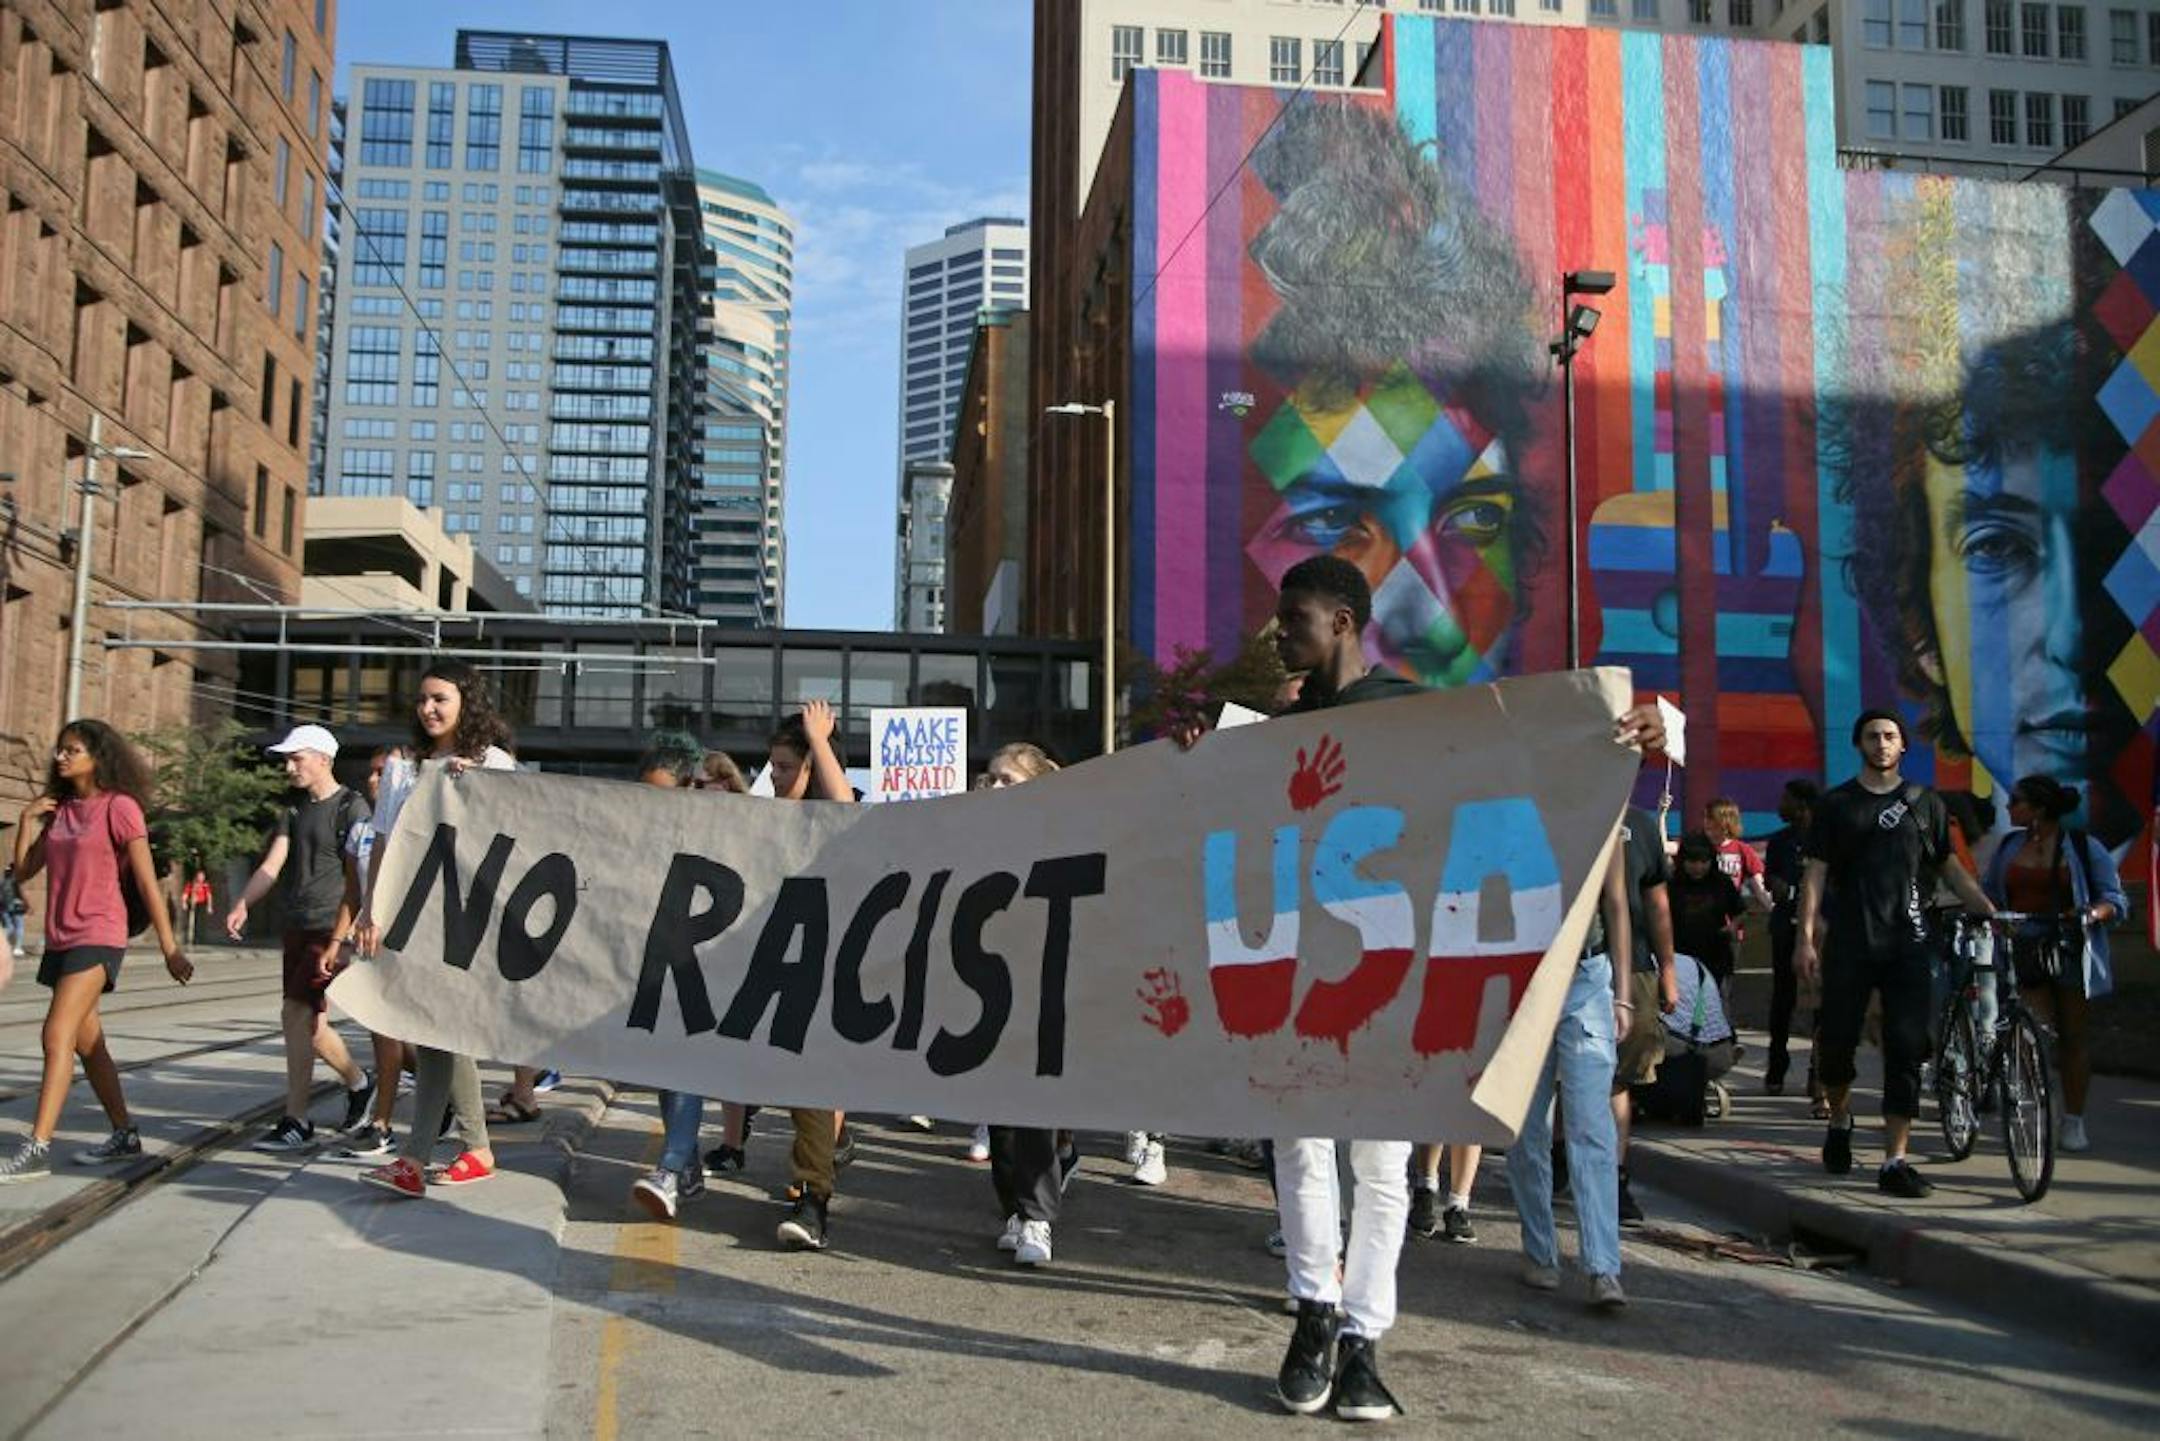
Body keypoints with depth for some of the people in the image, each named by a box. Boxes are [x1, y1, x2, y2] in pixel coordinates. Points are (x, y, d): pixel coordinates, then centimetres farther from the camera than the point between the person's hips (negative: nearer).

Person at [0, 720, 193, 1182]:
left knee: (56, 1036, -16)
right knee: (87, 1043, 13)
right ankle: (124, 1135, 23)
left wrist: (170, 948, -10)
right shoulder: (59, 810, 12)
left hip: (98, 938, -8)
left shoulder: (119, 807, -8)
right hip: (60, 940, 8)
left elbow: (147, 884, -9)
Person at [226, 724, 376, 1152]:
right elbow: (272, 865, 5)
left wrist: (337, 941, -18)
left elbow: (355, 883, -12)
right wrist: (242, 904, -14)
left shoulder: (352, 808, -7)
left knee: (296, 1013, -11)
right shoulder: (295, 811, 15)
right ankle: (358, 1082, 24)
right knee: (309, 1022, 7)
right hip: (297, 927, 7)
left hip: (329, 929, -7)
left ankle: (296, 1122, 1)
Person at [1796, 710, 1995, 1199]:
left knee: (1906, 1049, -4)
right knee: (1838, 1042, 0)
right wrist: (1805, 937, -6)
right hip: (1849, 943, -1)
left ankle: (1895, 1161, 0)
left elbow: (1949, 867, 17)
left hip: (1908, 943, 1)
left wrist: (1991, 912, 5)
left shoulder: (1925, 803, 12)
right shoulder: (1836, 804, 7)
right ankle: (1840, 1121, 29)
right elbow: (1815, 873, 3)